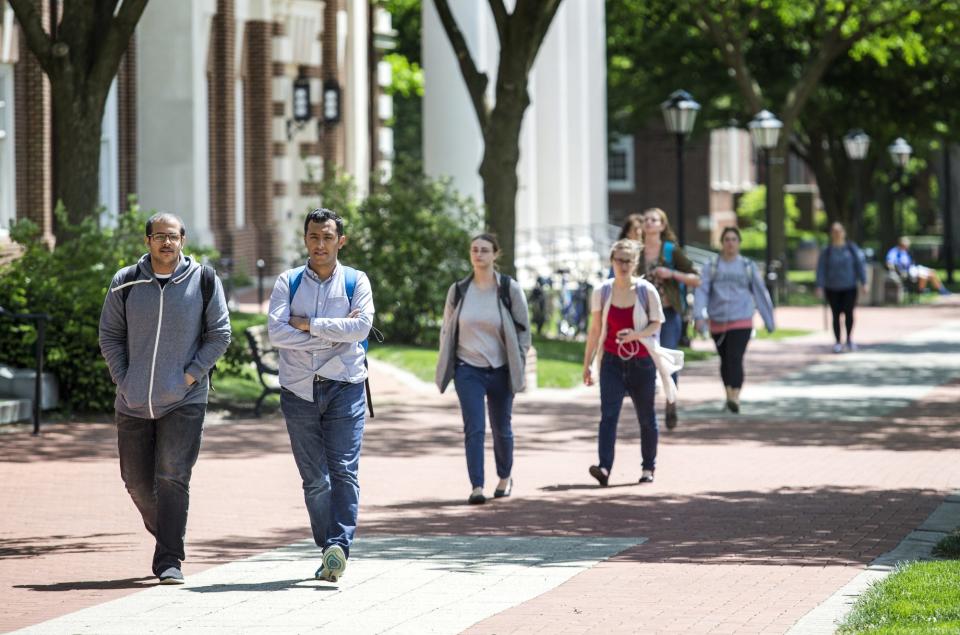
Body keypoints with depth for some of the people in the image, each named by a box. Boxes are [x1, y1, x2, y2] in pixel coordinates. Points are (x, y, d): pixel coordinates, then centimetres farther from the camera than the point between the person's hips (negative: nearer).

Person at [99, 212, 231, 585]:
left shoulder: (204, 281, -2)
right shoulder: (125, 283, 2)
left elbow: (219, 335, 2)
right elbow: (109, 336, 8)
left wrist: (190, 375, -7)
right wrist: (124, 380, -2)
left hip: (184, 401, -3)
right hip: (133, 402, 3)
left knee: (173, 477, -13)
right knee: (137, 481, 9)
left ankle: (169, 561, -11)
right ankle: (167, 535, 34)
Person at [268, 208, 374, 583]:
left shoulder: (355, 282, 7)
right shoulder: (288, 283, 8)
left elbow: (361, 326, -10)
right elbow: (276, 332, -7)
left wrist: (309, 324, -10)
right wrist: (334, 334, -10)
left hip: (344, 387, -1)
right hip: (299, 391, 2)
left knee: (344, 470, -13)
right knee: (314, 479, 3)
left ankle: (340, 545, -20)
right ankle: (329, 552, 10)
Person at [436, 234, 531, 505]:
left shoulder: (509, 289, -3)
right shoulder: (458, 290, 2)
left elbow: (523, 329, 2)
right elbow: (446, 330, 11)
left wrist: (519, 365, -3)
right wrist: (445, 366, 6)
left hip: (501, 370, 0)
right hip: (468, 370, 0)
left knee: (501, 428, 12)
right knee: (474, 428, -10)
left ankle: (505, 477, 33)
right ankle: (477, 487, -12)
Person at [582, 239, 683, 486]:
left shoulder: (646, 291, -4)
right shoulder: (602, 292, 2)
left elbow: (656, 324, 0)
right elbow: (595, 329, 8)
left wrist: (635, 334, -20)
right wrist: (587, 362, 9)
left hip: (642, 362, -1)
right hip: (612, 361, 1)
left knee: (646, 417, 9)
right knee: (608, 414, -14)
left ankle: (648, 468, 23)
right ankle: (604, 468, -26)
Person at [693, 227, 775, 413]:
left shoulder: (747, 266, 5)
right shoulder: (713, 267, 5)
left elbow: (760, 292, 10)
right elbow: (702, 291, -2)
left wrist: (769, 319, 11)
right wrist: (699, 316, -15)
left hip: (741, 321, -2)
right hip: (718, 321, 2)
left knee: (735, 358, -16)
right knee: (725, 360, 12)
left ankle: (735, 397, -24)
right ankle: (729, 394, 29)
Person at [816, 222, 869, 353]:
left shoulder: (852, 249, 1)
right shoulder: (826, 251, 0)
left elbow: (860, 265, 1)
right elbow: (821, 269, -3)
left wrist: (864, 283, -5)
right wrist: (819, 287, -12)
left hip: (849, 287, 0)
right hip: (832, 288, 0)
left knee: (849, 313, -10)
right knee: (836, 315, -1)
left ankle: (849, 339, 9)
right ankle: (837, 342, 8)